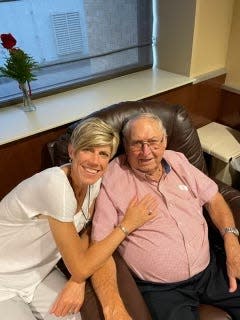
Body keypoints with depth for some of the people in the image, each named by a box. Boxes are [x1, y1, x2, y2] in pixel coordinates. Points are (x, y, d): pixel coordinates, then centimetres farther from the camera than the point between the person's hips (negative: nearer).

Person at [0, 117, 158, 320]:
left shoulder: (93, 179, -11)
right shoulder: (56, 185, -32)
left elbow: (86, 231, 1)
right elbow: (81, 268, -25)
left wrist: (78, 281, -15)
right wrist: (128, 224, -19)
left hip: (39, 272, 5)